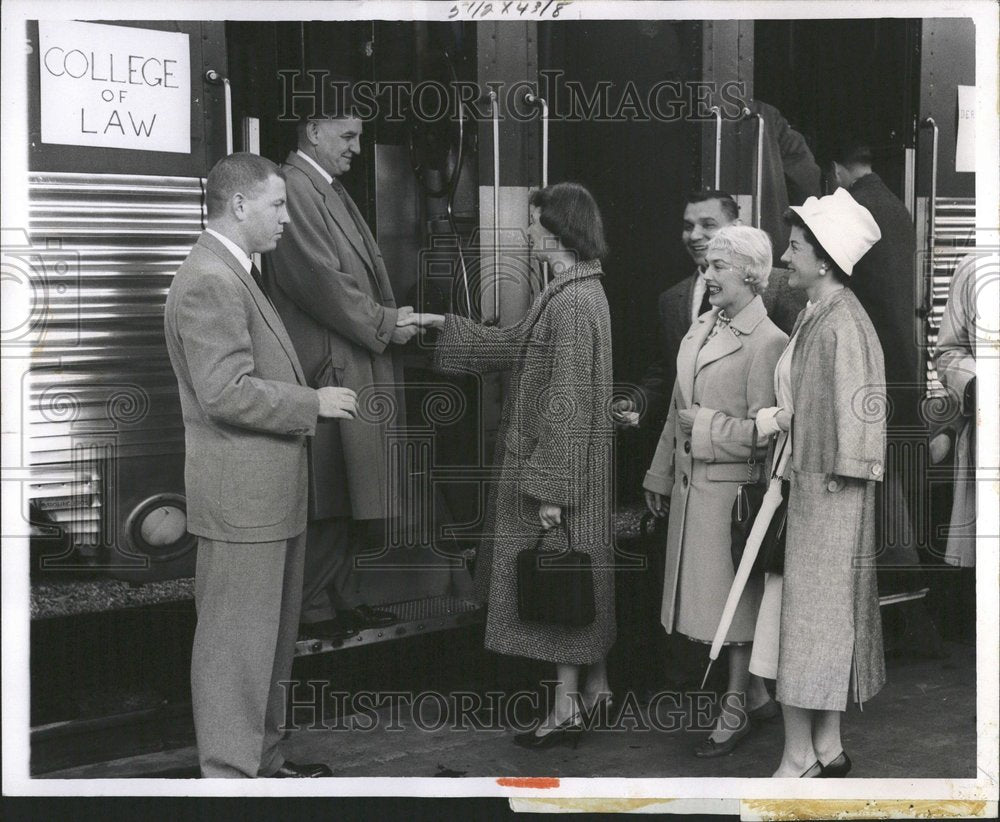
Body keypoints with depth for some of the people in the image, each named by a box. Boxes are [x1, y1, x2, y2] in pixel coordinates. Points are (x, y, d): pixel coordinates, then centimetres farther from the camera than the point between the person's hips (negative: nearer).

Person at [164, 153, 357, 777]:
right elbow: (226, 392, -25)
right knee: (237, 638, -3)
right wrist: (313, 403, -16)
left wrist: (308, 401, 15)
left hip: (269, 490, 11)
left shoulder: (235, 273, 17)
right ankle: (230, 773, 5)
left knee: (271, 632, 18)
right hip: (241, 494, -11)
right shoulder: (209, 282, -18)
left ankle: (261, 756, 30)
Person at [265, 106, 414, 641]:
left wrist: (392, 317, 5)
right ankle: (310, 608, 7)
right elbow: (322, 280, -19)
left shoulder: (332, 190, 18)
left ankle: (340, 597, 23)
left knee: (355, 496, 14)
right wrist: (384, 323, -12)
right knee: (331, 499, -4)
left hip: (361, 366, 10)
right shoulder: (295, 188, -13)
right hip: (329, 368, -10)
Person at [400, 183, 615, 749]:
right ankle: (595, 687, 26)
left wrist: (550, 489, -21)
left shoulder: (574, 303, -21)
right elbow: (515, 345, 22)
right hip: (565, 466, 10)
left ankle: (567, 709, 7)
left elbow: (567, 403, -23)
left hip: (560, 466, -10)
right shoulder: (579, 292, 10)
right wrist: (442, 324, 22)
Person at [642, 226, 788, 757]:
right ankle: (756, 694, 29)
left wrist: (705, 428, -13)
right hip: (690, 485, 8)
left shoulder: (767, 342, -14)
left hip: (732, 488, -8)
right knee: (710, 595, 14)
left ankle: (735, 711, 16)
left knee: (737, 600, 3)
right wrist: (660, 475, 20)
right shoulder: (700, 329, 12)